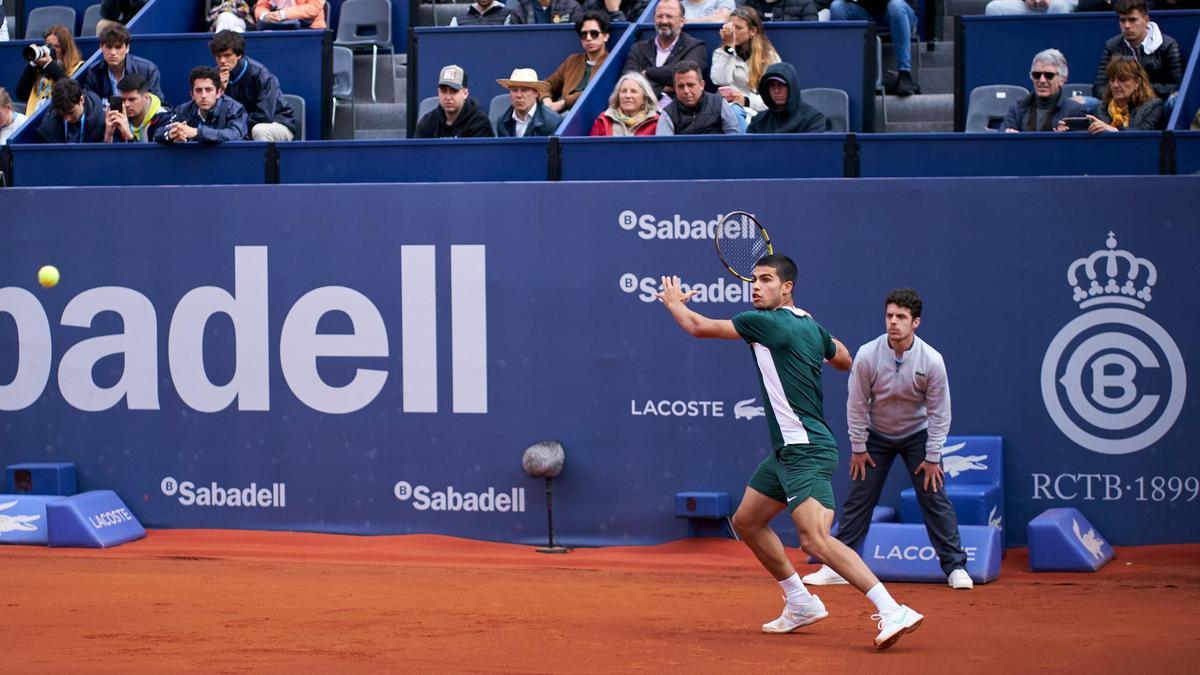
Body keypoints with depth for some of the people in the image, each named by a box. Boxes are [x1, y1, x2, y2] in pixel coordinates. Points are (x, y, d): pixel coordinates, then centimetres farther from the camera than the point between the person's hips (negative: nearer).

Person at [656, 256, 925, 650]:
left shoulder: (768, 322, -14)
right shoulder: (810, 325, 11)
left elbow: (698, 327, -4)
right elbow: (844, 360, 30)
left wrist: (673, 301, 16)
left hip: (807, 451, -10)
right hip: (788, 451, 10)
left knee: (815, 540, -22)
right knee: (746, 522, 18)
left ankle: (892, 612, -26)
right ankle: (801, 604, 25)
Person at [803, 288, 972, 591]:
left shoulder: (932, 361, -22)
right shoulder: (867, 356, -21)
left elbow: (939, 412, -14)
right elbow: (856, 404, -10)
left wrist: (932, 457, -12)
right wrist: (858, 448, -7)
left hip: (918, 434, -1)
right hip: (876, 435, 1)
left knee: (935, 498, -8)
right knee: (858, 500, 0)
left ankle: (956, 567, -1)